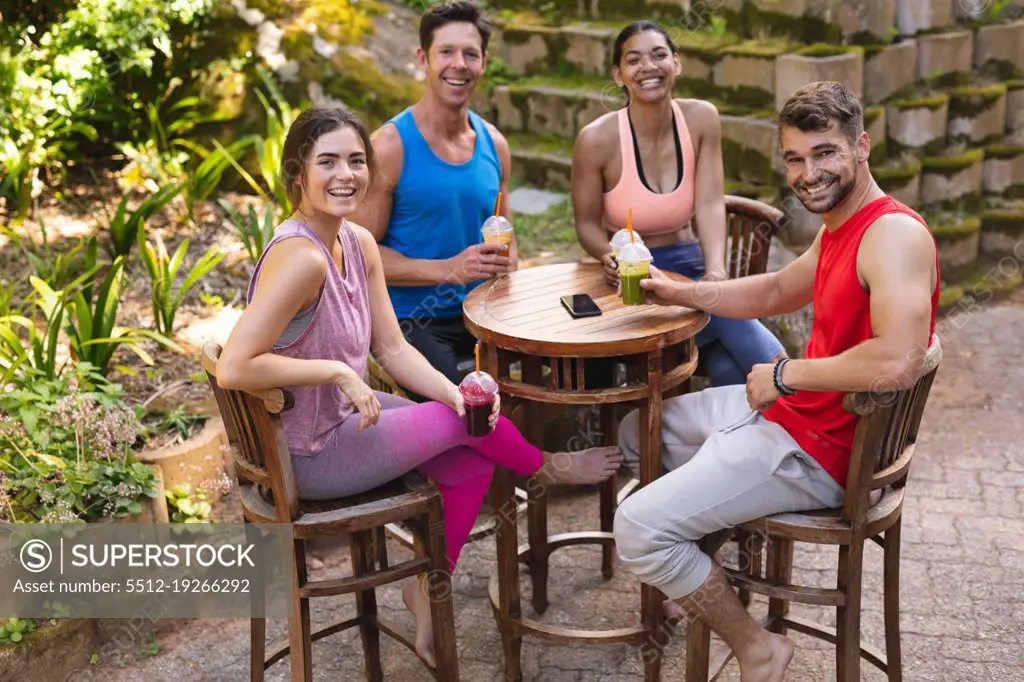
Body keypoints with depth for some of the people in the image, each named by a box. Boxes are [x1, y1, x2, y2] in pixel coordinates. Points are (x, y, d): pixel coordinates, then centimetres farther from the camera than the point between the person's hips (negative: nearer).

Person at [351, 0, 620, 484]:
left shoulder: (493, 144, 7)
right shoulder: (391, 147, -11)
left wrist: (507, 264, -4)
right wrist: (449, 269, -22)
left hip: (481, 308, 6)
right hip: (415, 320, -6)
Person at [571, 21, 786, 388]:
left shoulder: (702, 118, -5)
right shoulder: (597, 139, -15)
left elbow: (710, 204, -11)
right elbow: (587, 223, -4)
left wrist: (716, 271, -29)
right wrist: (610, 257, -27)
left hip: (690, 266, 3)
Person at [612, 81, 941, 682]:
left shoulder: (894, 233, -23)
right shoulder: (839, 228, 8)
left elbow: (898, 363, -37)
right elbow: (776, 293, 25)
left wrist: (785, 374, -24)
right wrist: (682, 292, 14)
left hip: (820, 449, -11)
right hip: (790, 408, 11)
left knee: (639, 528, -16)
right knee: (640, 427, 22)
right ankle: (693, 578, 29)